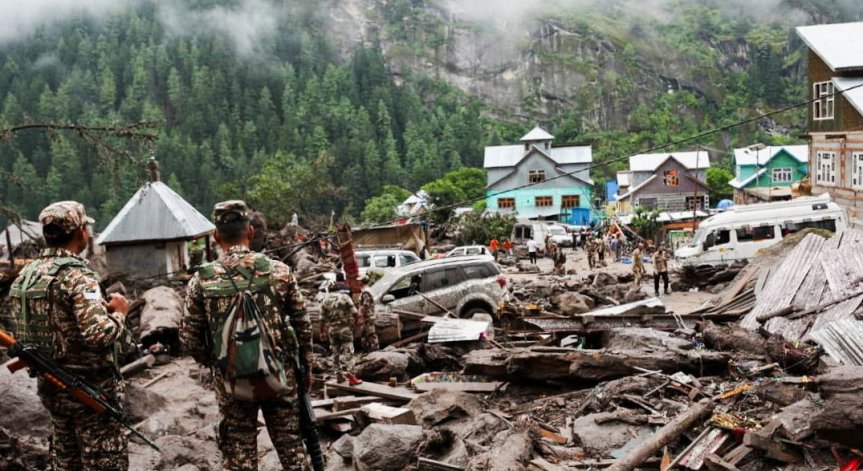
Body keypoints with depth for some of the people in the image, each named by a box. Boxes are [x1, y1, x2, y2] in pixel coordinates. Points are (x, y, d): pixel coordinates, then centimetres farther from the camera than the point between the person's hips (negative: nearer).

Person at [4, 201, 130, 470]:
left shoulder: (25, 275, 6)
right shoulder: (76, 275, -20)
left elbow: (16, 332, 13)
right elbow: (99, 335, -30)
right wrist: (119, 313, -13)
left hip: (50, 386, 8)